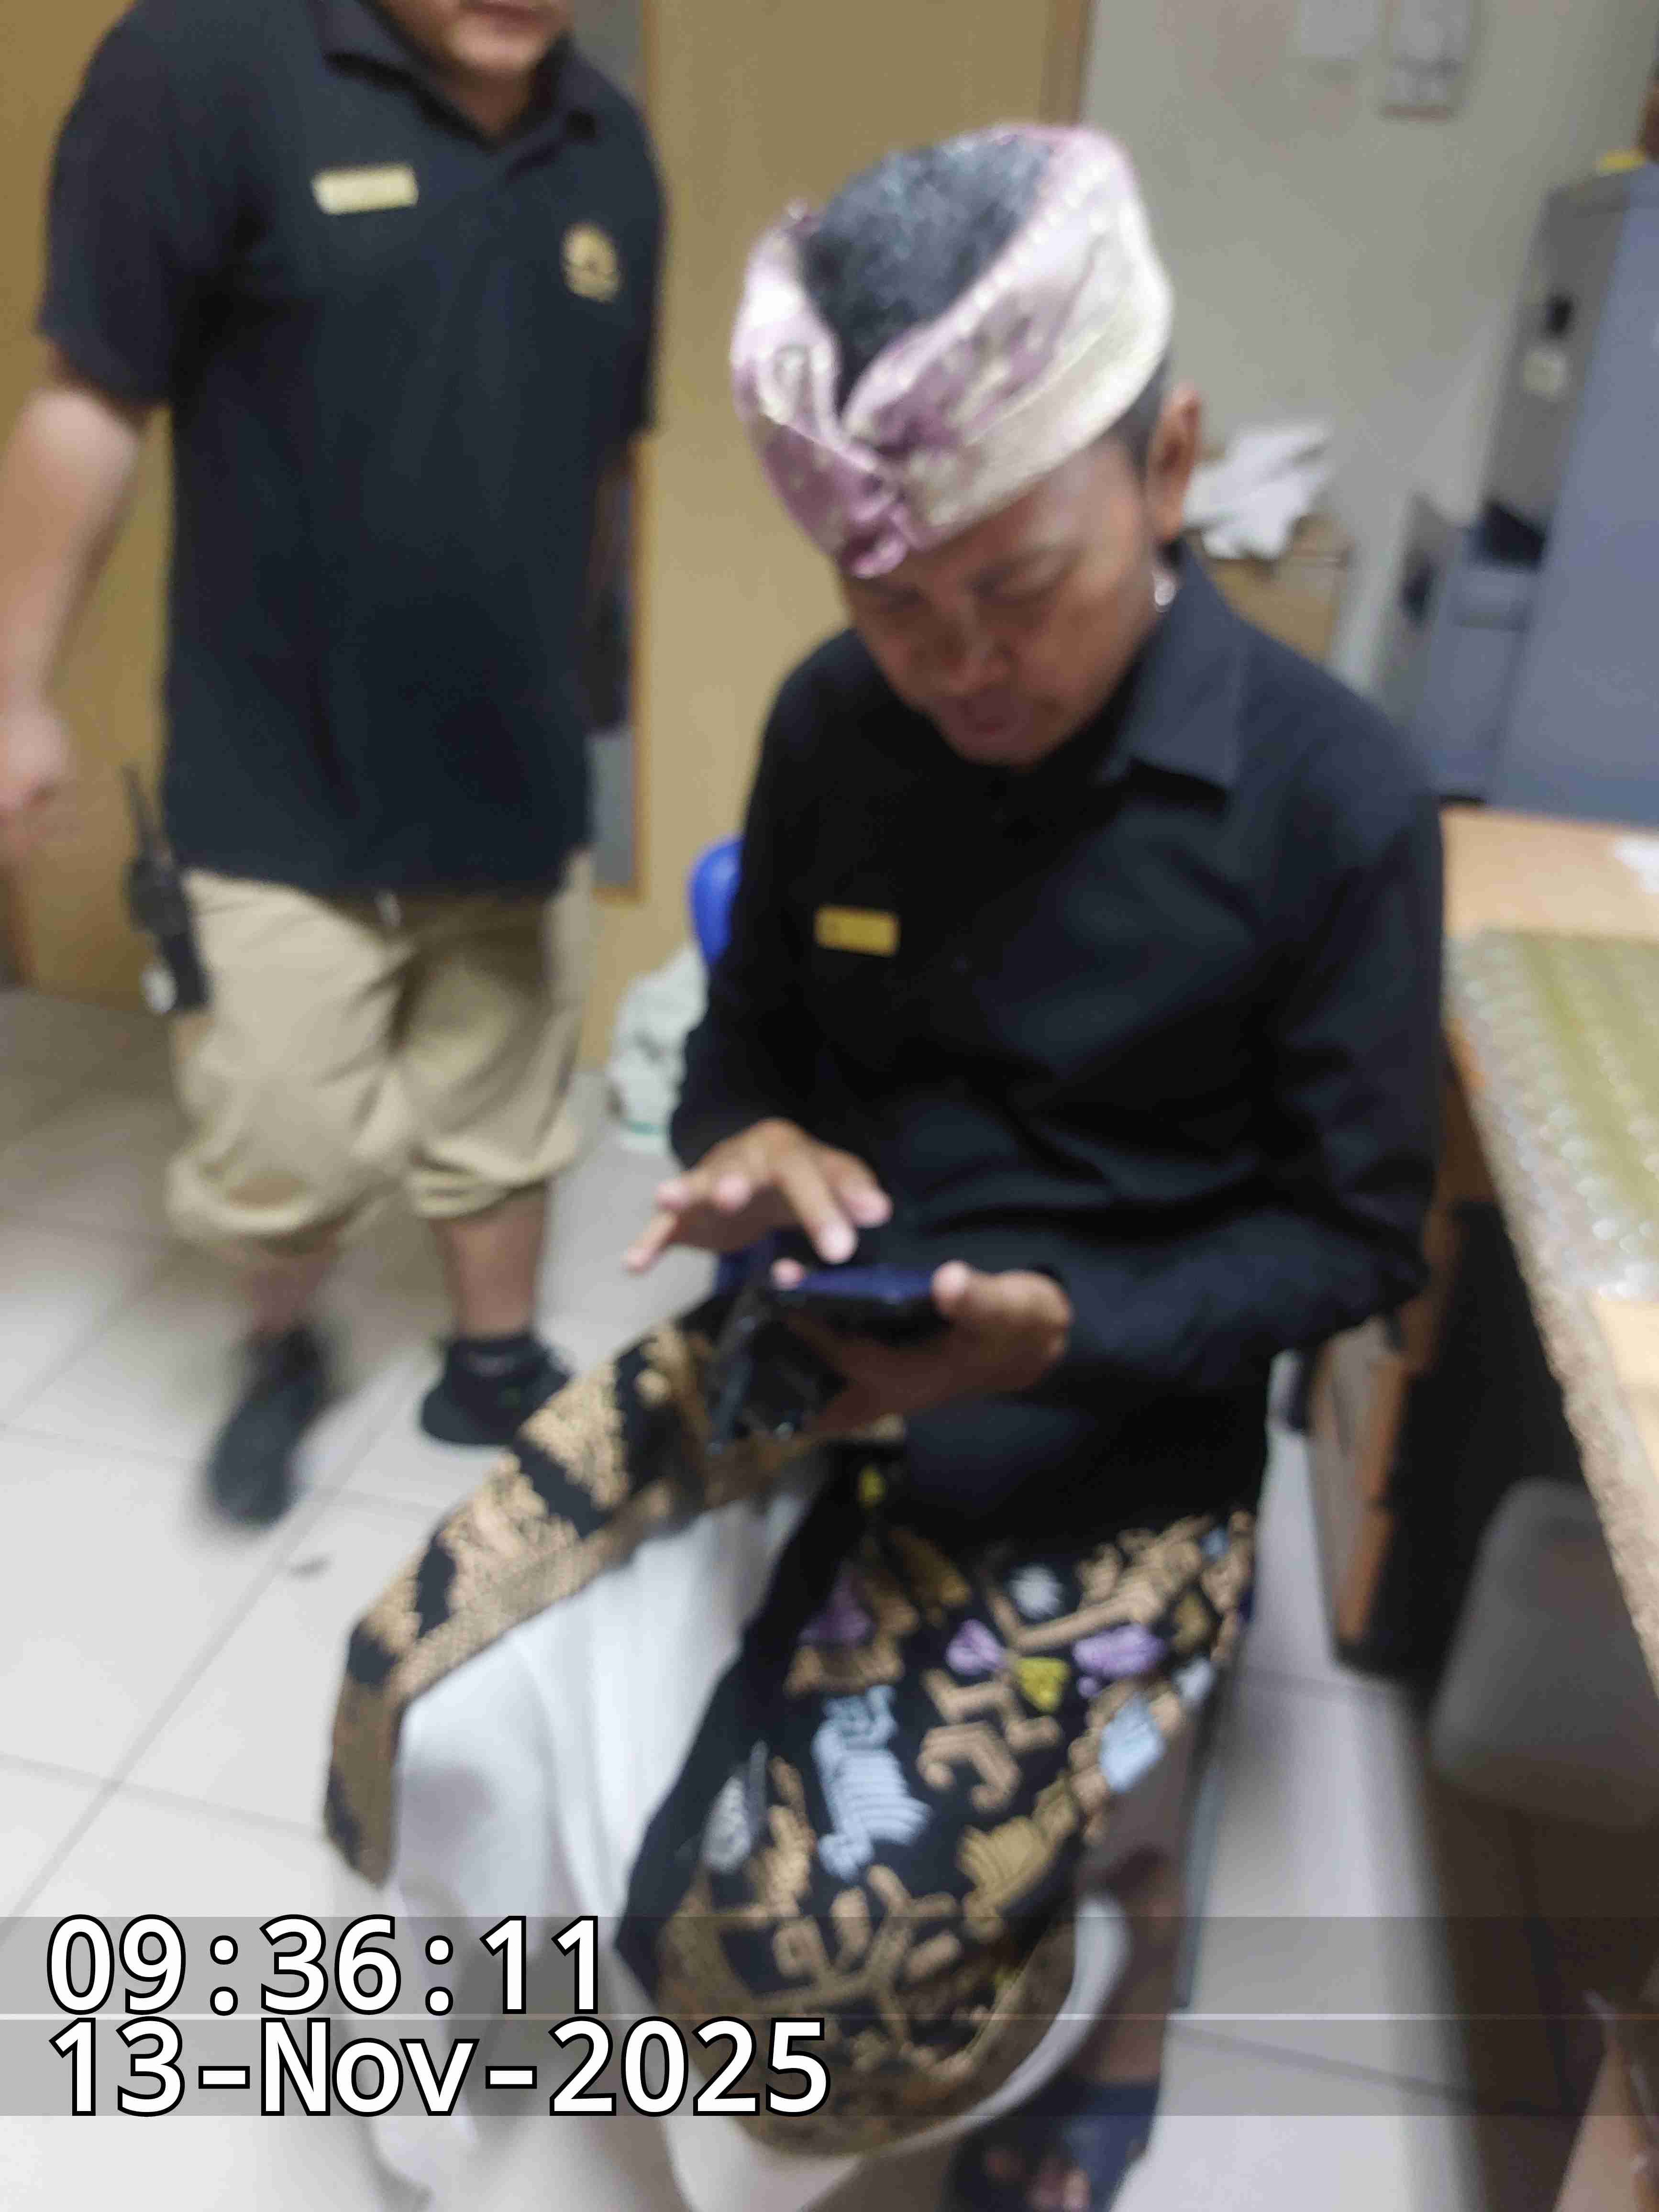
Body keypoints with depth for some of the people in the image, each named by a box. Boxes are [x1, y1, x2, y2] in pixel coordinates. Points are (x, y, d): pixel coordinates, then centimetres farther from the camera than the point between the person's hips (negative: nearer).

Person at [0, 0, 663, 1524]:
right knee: (291, 1152, 3)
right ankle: (281, 1356, 36)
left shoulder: (611, 153, 5)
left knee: (501, 1124, 15)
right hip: (286, 780, -4)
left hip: (516, 776, 4)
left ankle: (495, 1371, 38)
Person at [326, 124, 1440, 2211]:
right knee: (419, 1701, -4)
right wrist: (752, 1153, -16)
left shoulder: (1333, 793, -15)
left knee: (796, 1955, -16)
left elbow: (1356, 1232, -8)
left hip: (1110, 1439, -4)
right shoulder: (831, 727, -3)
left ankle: (1092, 1956, 22)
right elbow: (741, 1045, 8)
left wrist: (1068, 1326, -25)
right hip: (801, 1358, 5)